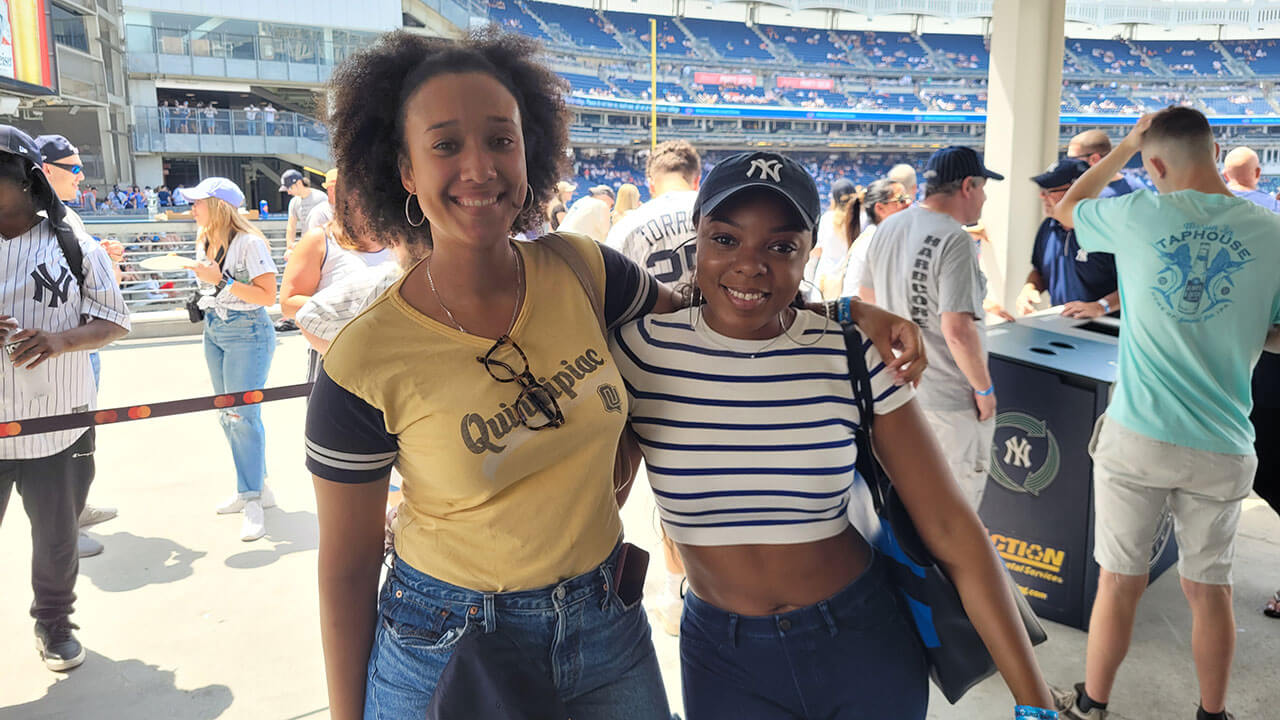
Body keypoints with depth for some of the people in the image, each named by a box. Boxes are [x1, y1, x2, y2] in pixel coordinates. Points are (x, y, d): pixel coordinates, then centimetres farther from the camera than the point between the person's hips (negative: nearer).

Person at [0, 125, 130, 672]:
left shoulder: (74, 246, -1)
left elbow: (114, 321, -1)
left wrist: (59, 340, -22)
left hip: (57, 426, 0)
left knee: (57, 538, 15)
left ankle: (54, 623, 37)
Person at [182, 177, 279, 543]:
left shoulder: (249, 243, -15)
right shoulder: (204, 242, 10)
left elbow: (267, 295, -20)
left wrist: (222, 280, -23)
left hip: (248, 334, -9)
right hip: (214, 333, 9)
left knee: (243, 414, -10)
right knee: (227, 415, 11)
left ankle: (253, 502, -1)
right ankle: (254, 489, 23)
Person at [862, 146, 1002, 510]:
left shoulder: (887, 228, 2)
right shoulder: (954, 241, -21)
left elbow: (868, 300, 14)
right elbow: (957, 331, -26)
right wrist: (984, 388, -13)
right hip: (948, 400, -8)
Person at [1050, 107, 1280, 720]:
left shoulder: (1139, 216, -7)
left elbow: (1066, 207, 14)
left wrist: (1124, 147, 21)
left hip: (1136, 437, -1)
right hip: (1222, 448, 2)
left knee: (1119, 581, 11)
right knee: (1209, 588, 16)